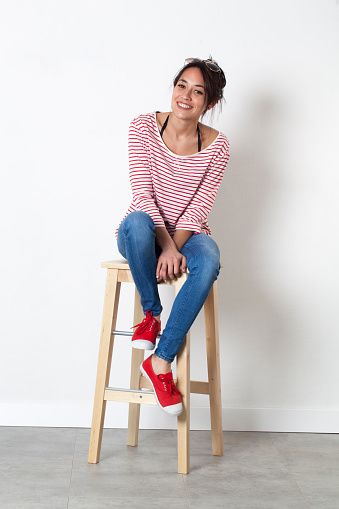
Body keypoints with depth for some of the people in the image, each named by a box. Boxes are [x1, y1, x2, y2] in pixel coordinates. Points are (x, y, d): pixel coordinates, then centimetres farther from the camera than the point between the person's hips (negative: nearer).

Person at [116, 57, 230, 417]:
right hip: (143, 235, -1)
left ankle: (161, 360, -25)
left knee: (209, 259, -34)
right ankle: (152, 314, -16)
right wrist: (165, 244, -24)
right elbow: (142, 194, -14)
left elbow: (198, 207, -9)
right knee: (137, 222, -38)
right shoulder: (144, 126, -6)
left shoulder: (216, 146, -4)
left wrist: (174, 248, -23)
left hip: (187, 234, 1)